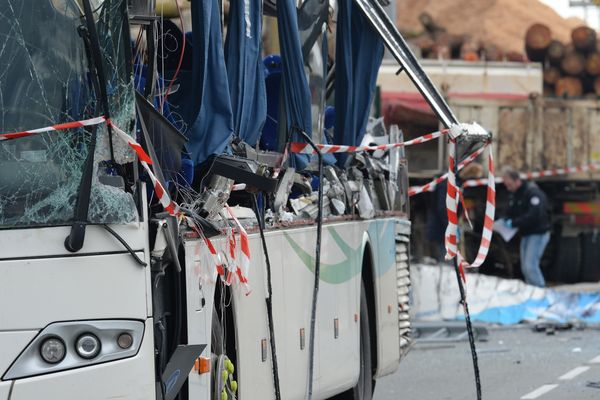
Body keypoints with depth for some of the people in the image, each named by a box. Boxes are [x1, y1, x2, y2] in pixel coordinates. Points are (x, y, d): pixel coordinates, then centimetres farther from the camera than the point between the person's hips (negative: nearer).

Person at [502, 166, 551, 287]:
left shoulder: (533, 192, -17)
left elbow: (535, 215, -29)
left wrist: (514, 223, -27)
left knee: (530, 266, -17)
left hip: (538, 233, -9)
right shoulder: (513, 195, 11)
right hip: (526, 234, 9)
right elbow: (512, 214, 20)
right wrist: (506, 221, -4)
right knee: (525, 267, 8)